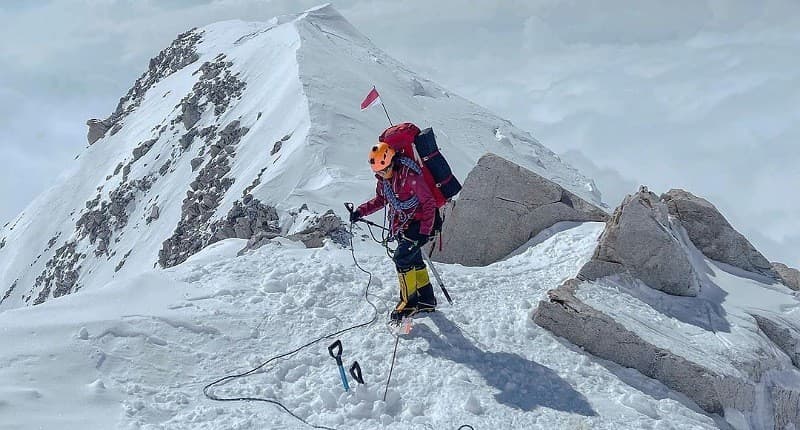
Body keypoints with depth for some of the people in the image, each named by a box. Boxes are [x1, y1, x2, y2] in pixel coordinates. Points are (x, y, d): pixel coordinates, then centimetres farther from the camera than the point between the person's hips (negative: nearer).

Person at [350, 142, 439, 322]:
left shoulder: (410, 175, -24)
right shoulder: (383, 178, 1)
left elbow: (429, 202, -20)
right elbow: (380, 199, 18)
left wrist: (425, 231, -24)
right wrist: (361, 211, 5)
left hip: (418, 224, -8)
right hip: (401, 227, 8)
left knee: (401, 258, -16)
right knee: (414, 261, 13)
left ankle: (409, 302, -5)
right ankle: (426, 300, 25)